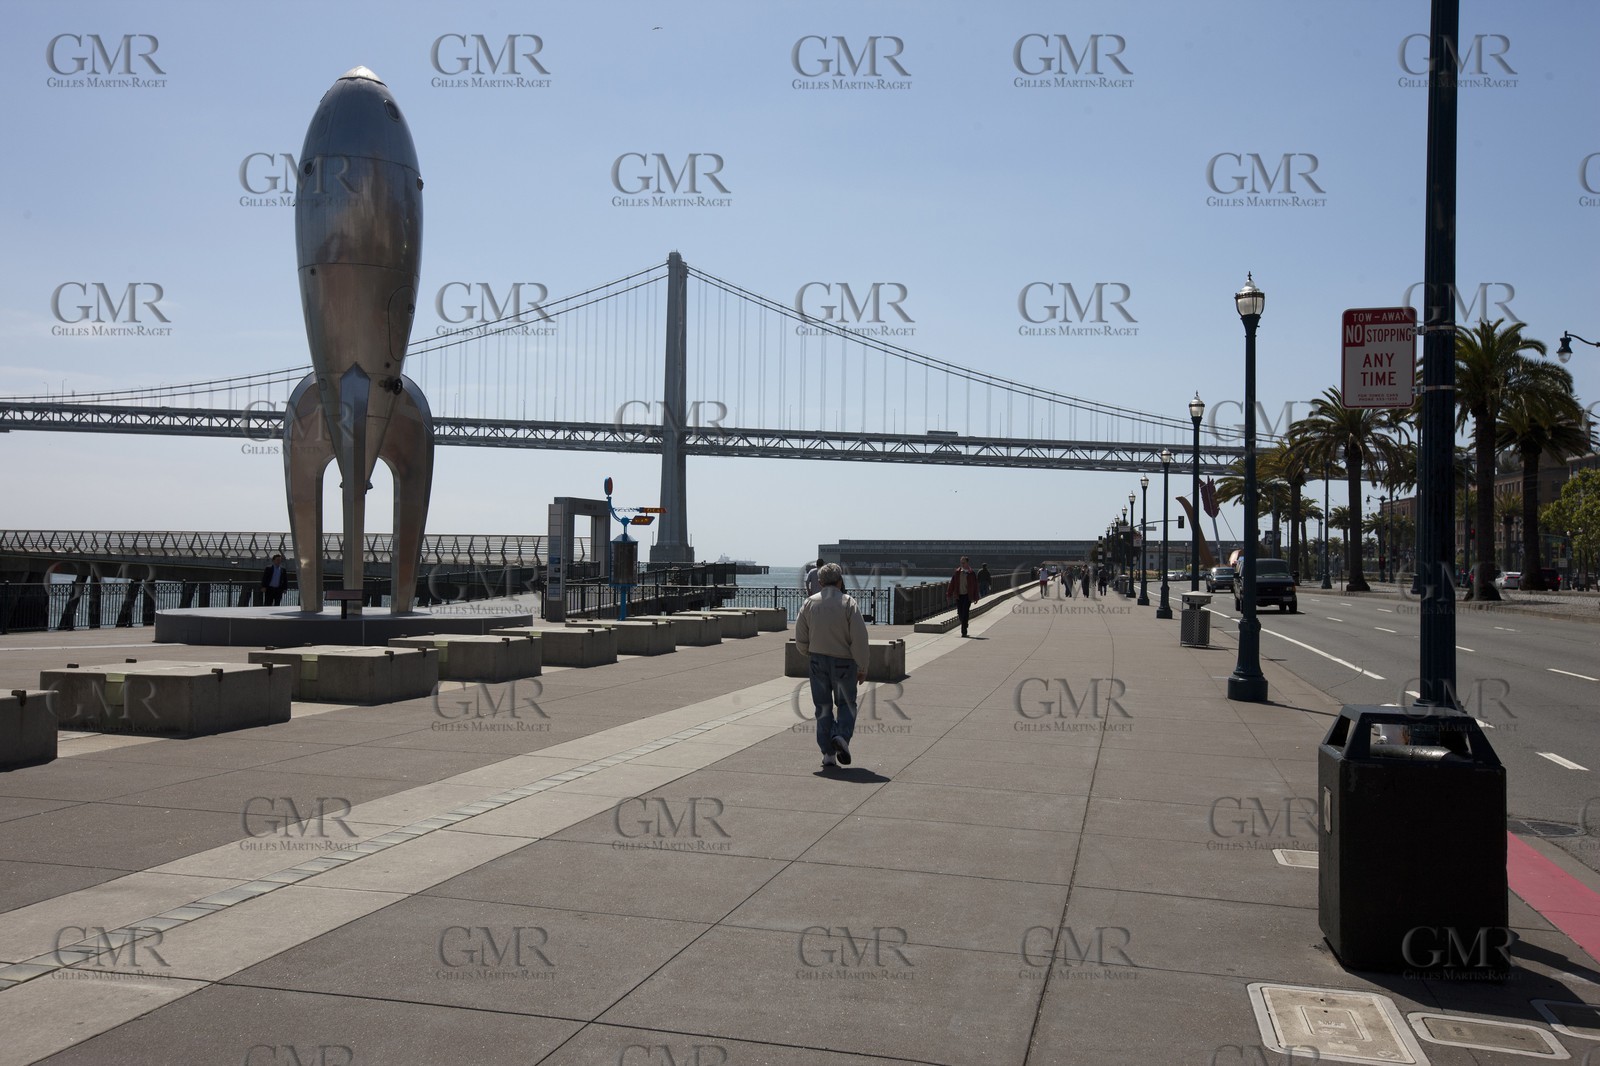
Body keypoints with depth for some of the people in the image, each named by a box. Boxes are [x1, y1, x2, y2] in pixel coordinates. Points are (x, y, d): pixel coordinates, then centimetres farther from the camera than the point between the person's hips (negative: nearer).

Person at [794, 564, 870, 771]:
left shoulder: (809, 603, 0)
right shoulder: (848, 604, -9)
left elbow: (800, 639, 4)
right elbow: (859, 639, -12)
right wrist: (862, 667, -4)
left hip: (818, 661, 3)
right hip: (843, 662, -3)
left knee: (823, 708, 10)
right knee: (846, 704, 12)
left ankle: (828, 754, 8)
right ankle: (842, 735, -13)